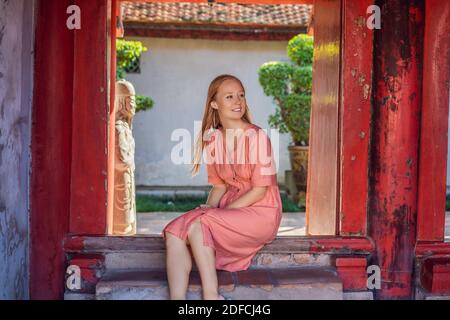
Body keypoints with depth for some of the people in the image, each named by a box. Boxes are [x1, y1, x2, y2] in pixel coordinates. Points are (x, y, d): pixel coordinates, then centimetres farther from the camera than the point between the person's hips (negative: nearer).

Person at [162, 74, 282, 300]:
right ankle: (177, 298, -20)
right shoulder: (213, 140, 7)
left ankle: (211, 295, -16)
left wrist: (218, 213, -15)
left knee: (197, 227, -27)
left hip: (261, 212, -6)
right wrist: (208, 208, -6)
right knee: (174, 232, -17)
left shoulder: (256, 136, -12)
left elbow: (259, 190, -13)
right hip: (231, 208, 6)